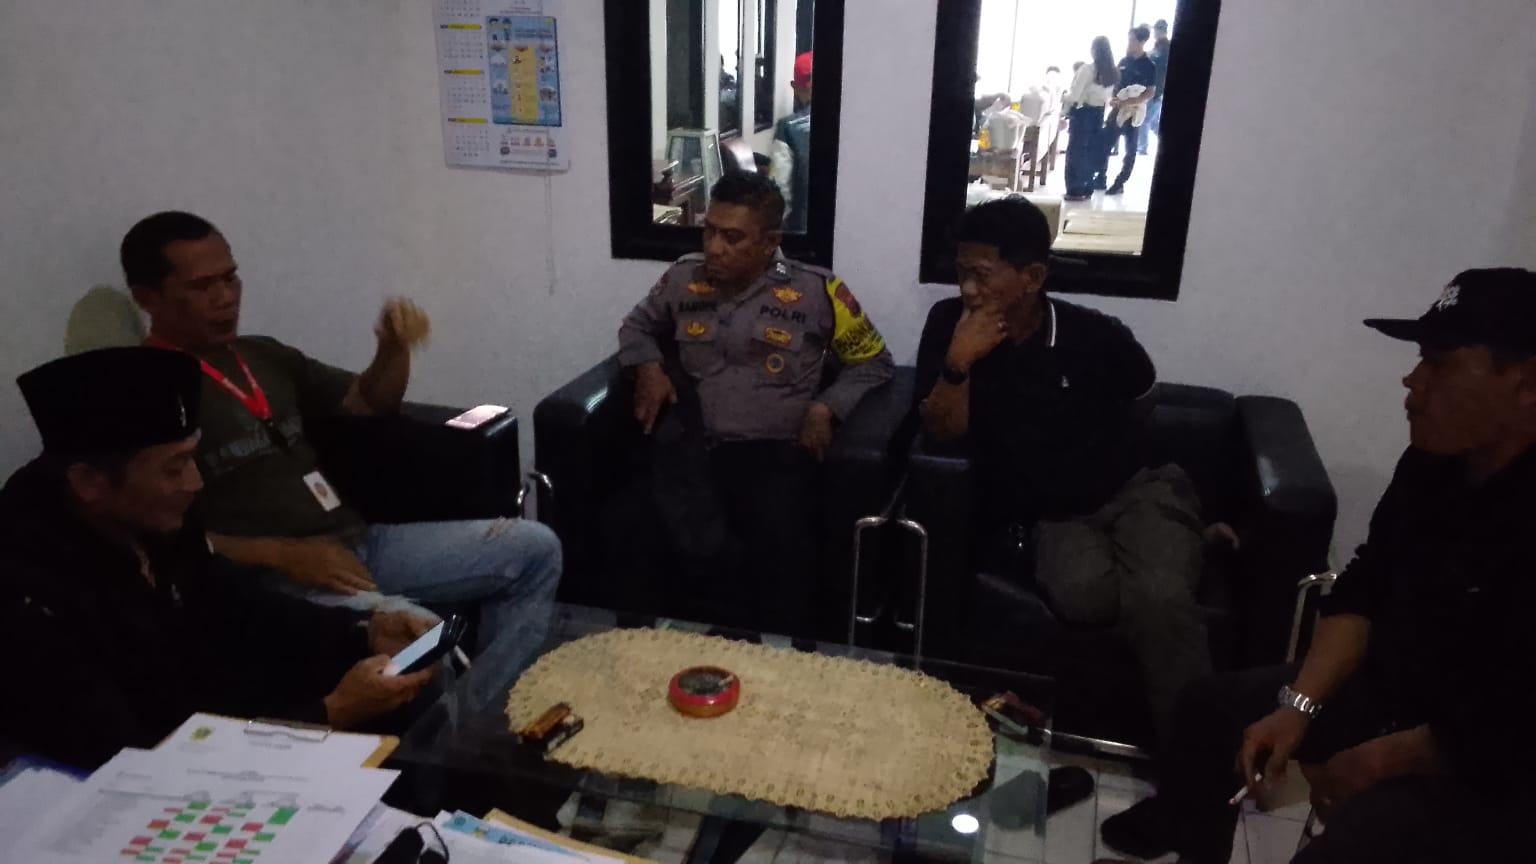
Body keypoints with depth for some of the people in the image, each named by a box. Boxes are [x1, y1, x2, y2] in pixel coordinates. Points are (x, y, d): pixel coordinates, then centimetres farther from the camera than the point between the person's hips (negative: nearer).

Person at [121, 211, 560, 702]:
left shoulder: (264, 355, 17)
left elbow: (367, 402, 23)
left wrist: (394, 347, 1)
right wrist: (281, 554, -20)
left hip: (359, 542, 8)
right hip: (269, 577, -8)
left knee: (534, 548, 1)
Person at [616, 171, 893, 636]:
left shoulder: (816, 291, 3)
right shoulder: (683, 278, 12)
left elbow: (874, 361, 12)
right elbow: (636, 327, 30)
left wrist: (826, 407, -4)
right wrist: (648, 367, 8)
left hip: (774, 453, -2)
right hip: (692, 451, 3)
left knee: (782, 552, -33)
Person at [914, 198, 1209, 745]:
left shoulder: (1095, 335, -7)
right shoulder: (950, 322, -7)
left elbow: (1141, 389, 16)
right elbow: (941, 433, -11)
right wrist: (959, 363, -26)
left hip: (1136, 492, 0)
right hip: (1048, 516, 1)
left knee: (1160, 596, -30)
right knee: (1082, 593, -34)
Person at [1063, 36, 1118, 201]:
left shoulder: (1088, 69, -16)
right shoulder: (1112, 72, 3)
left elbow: (1074, 95, -16)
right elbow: (1107, 96, 7)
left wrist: (1063, 98, 2)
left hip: (1082, 113, -6)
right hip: (1098, 114, 6)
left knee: (1075, 152, 2)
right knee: (1091, 152, 14)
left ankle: (1075, 191, 3)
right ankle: (1086, 189, 20)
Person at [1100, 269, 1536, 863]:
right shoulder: (1433, 463, -4)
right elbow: (1364, 588, 3)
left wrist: (1383, 758, -14)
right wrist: (1299, 704, -7)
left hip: (1485, 769, -8)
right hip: (1390, 690, 8)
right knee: (1213, 704, 14)